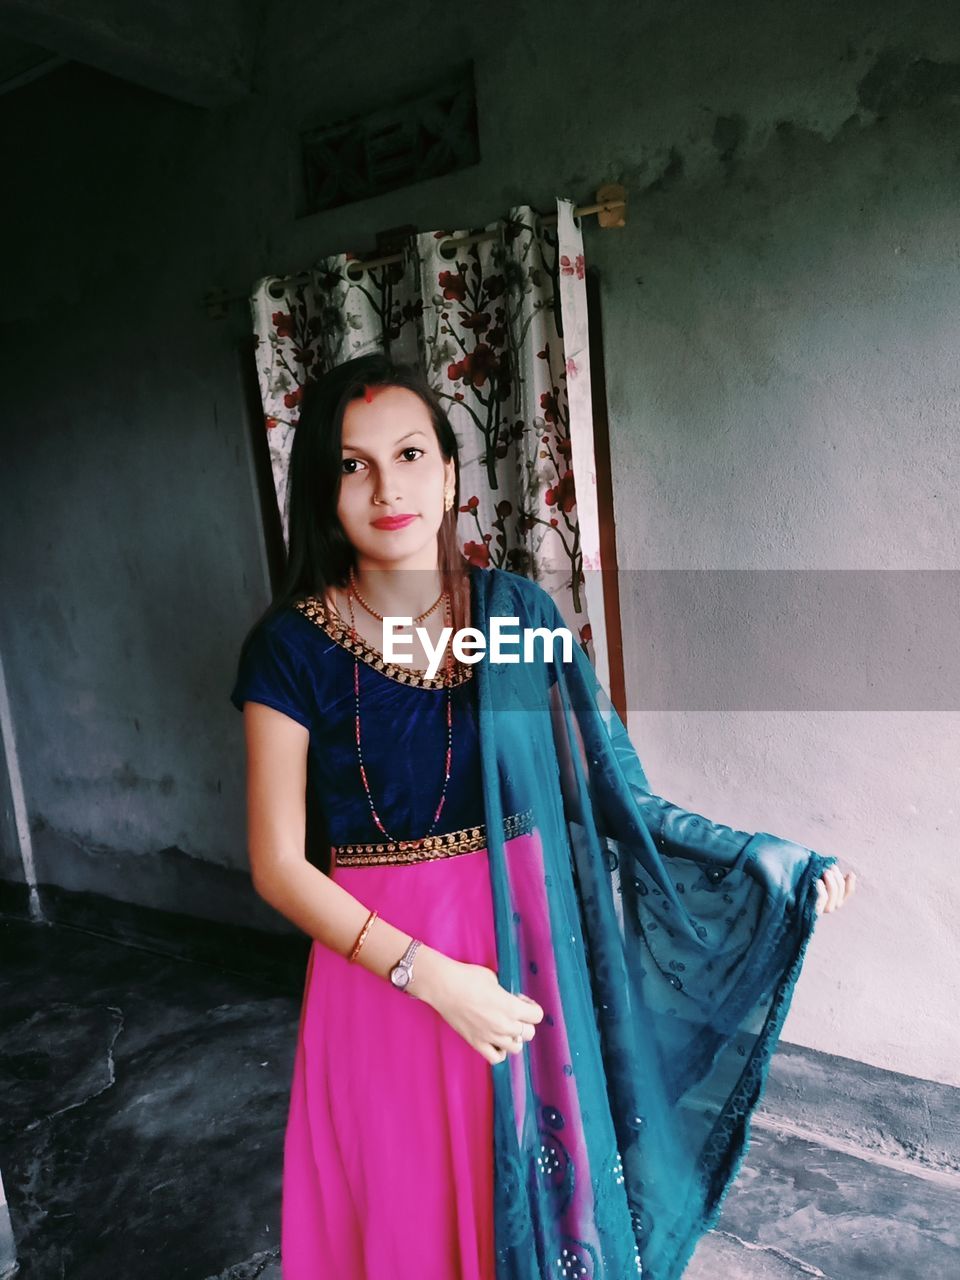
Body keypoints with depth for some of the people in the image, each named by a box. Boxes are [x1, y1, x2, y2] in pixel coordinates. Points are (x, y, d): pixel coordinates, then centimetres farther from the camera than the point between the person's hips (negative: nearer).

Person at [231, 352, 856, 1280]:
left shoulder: (516, 609, -5)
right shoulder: (291, 647, -11)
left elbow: (601, 784, 1)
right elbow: (278, 866, -10)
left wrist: (771, 864, -2)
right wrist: (431, 975, -18)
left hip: (524, 952, 2)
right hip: (380, 967, -1)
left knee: (529, 1199, 20)